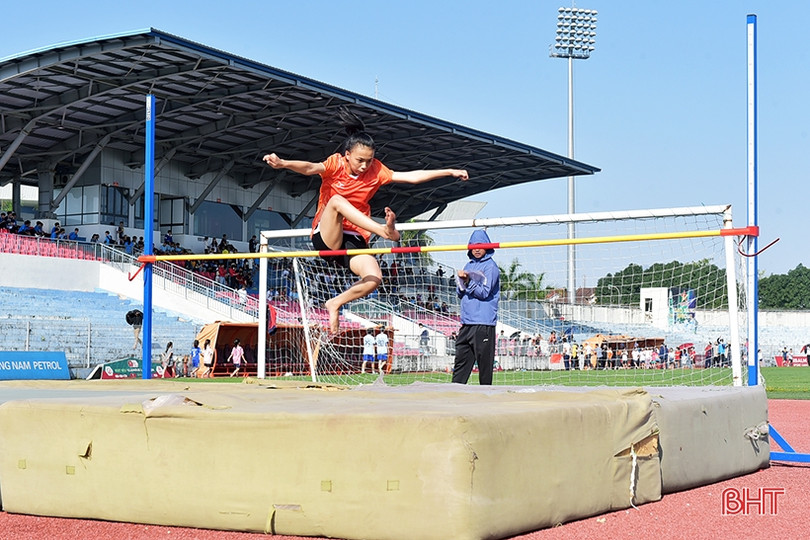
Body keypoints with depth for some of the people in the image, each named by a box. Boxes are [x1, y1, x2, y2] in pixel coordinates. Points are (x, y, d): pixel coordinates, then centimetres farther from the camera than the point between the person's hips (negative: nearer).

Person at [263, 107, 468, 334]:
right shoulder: (336, 164, -8)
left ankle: (335, 304, 1)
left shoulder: (375, 170, 2)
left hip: (355, 239, 4)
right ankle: (384, 230, -42)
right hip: (326, 236, -3)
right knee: (336, 200, -33)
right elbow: (312, 168, -28)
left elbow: (411, 176, 2)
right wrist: (283, 163, -50)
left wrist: (449, 172, -2)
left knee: (374, 278, -23)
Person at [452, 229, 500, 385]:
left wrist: (468, 281, -11)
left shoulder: (490, 266, -3)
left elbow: (484, 292, -12)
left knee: (484, 363, -4)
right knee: (461, 361, 6)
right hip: (466, 323, 7)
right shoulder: (468, 266, 18)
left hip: (484, 323, -7)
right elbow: (460, 293, 16)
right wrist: (462, 281, -2)